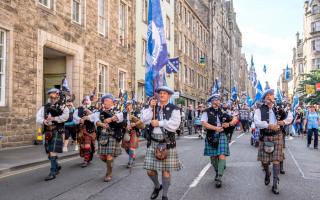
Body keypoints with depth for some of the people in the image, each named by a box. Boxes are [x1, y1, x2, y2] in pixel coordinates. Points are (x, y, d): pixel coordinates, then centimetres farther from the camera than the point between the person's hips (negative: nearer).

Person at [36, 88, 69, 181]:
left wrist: (54, 118, -19)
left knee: (53, 152, -11)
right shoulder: (45, 107, 12)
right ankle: (57, 166, 37)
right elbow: (38, 117, 1)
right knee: (49, 153, 14)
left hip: (57, 132, -5)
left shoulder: (62, 106, -1)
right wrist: (43, 121, -19)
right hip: (48, 132, 6)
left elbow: (65, 116, -20)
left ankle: (52, 173, -3)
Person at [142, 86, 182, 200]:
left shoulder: (174, 109, -1)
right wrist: (150, 108, -10)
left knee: (166, 170, 2)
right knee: (150, 169, 6)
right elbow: (144, 120, -2)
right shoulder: (152, 107, 11)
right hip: (153, 142, 3)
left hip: (167, 143, -3)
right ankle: (157, 186, 36)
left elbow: (174, 124, -15)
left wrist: (159, 123, -14)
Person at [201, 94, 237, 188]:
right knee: (213, 157, 10)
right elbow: (204, 123, -13)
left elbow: (235, 120, 12)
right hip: (211, 137, 0)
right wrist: (216, 128, -15)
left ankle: (219, 178, -10)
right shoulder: (207, 112, 0)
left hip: (222, 136, 0)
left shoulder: (224, 111, 7)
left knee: (222, 156, -12)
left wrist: (229, 124, -7)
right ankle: (217, 172, 34)